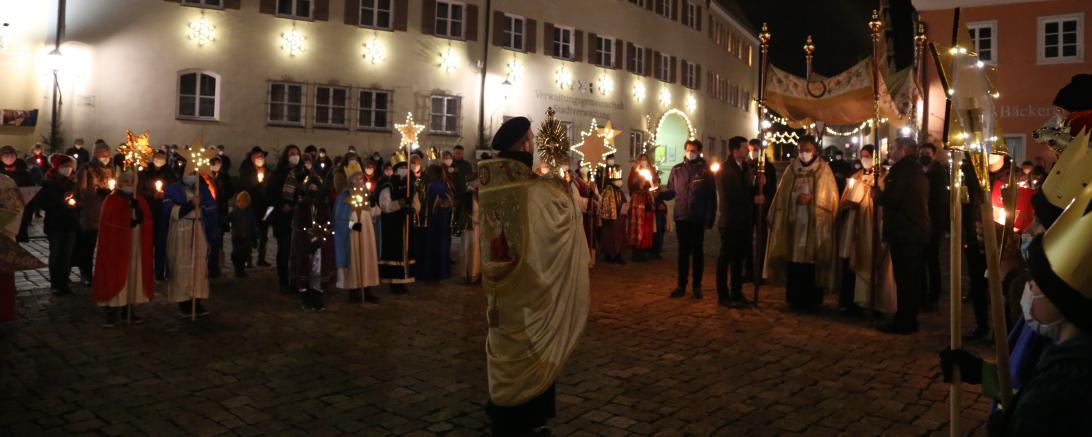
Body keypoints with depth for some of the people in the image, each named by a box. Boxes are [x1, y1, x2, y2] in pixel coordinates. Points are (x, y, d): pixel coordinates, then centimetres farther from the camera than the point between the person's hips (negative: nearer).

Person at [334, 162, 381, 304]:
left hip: (366, 233, 4)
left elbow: (372, 216, 7)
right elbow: (338, 217, -6)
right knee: (353, 261, -3)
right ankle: (354, 291, 4)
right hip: (350, 235, -4)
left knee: (367, 259, 3)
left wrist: (373, 204, -10)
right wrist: (352, 224, -19)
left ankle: (367, 291, 7)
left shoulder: (368, 194, 9)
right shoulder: (343, 196, -5)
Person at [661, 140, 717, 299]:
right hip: (681, 217, 2)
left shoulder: (705, 170, -1)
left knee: (697, 251, 7)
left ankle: (697, 286, 15)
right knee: (683, 251, 8)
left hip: (698, 218, -2)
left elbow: (712, 196, -3)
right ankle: (681, 285, 14)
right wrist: (659, 193, -15)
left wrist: (710, 218, -8)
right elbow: (671, 192, 6)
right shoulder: (677, 169, 6)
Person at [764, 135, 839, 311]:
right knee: (793, 260, 3)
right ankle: (794, 299, 13)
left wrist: (811, 199, -17)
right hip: (793, 221, 3)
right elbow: (782, 195, 11)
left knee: (811, 262, -4)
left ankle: (811, 301, 5)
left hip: (814, 225, -3)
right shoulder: (791, 169, 11)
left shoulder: (823, 170, 2)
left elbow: (829, 197, -3)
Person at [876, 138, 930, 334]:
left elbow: (890, 199, -20)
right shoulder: (919, 171, 16)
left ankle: (903, 321, -2)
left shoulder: (901, 169, -13)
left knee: (904, 279, -5)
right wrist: (884, 195, 21)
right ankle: (910, 319, 22)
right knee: (914, 277, 13)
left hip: (903, 232, -9)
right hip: (919, 230, 9)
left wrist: (877, 195, 0)